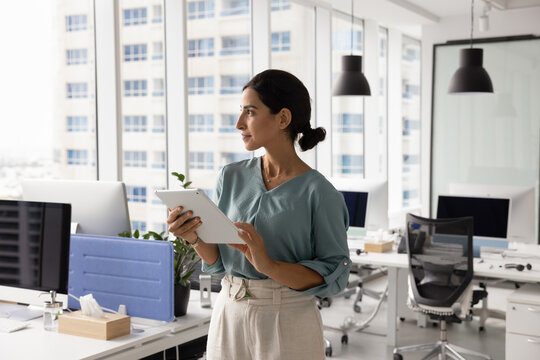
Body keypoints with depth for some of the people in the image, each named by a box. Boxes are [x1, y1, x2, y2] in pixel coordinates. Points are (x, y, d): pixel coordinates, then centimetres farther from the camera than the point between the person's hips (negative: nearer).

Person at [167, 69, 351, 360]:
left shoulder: (318, 192, -12)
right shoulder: (231, 177, 2)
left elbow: (334, 275, -13)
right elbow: (217, 262, 5)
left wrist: (269, 265, -25)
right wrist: (195, 238, -15)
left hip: (287, 323, -4)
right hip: (229, 315, 4)